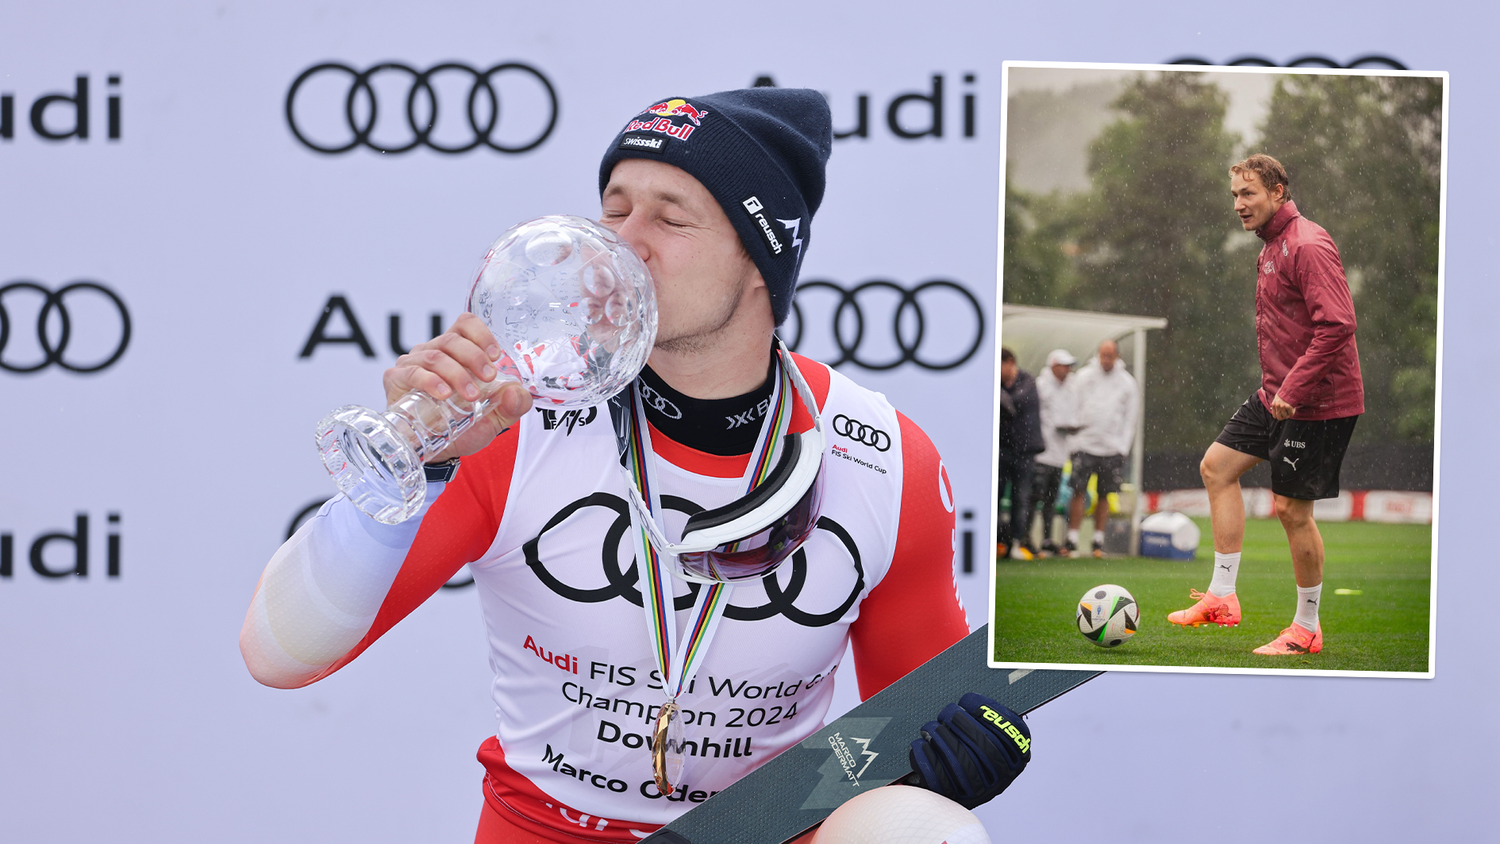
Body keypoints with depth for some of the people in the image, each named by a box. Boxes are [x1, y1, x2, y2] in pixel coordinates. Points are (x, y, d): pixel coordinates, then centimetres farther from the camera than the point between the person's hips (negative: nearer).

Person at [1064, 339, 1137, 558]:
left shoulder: (1127, 382, 5)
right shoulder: (1085, 376, 4)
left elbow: (1130, 417, 7)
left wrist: (1123, 448, -2)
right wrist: (1074, 439, -1)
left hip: (1112, 448, 1)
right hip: (1085, 444, -1)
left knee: (1104, 495, 4)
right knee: (1078, 492, -7)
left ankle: (1098, 540, 11)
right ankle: (1072, 540, -5)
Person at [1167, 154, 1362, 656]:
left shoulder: (1308, 247, -19)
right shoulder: (1271, 247, 13)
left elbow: (1338, 324, -28)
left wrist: (1293, 389, -26)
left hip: (1318, 402, -10)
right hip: (1277, 395, 10)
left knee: (1291, 508, -4)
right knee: (1217, 466, 10)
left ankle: (1307, 628, 10)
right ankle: (1221, 598, 13)